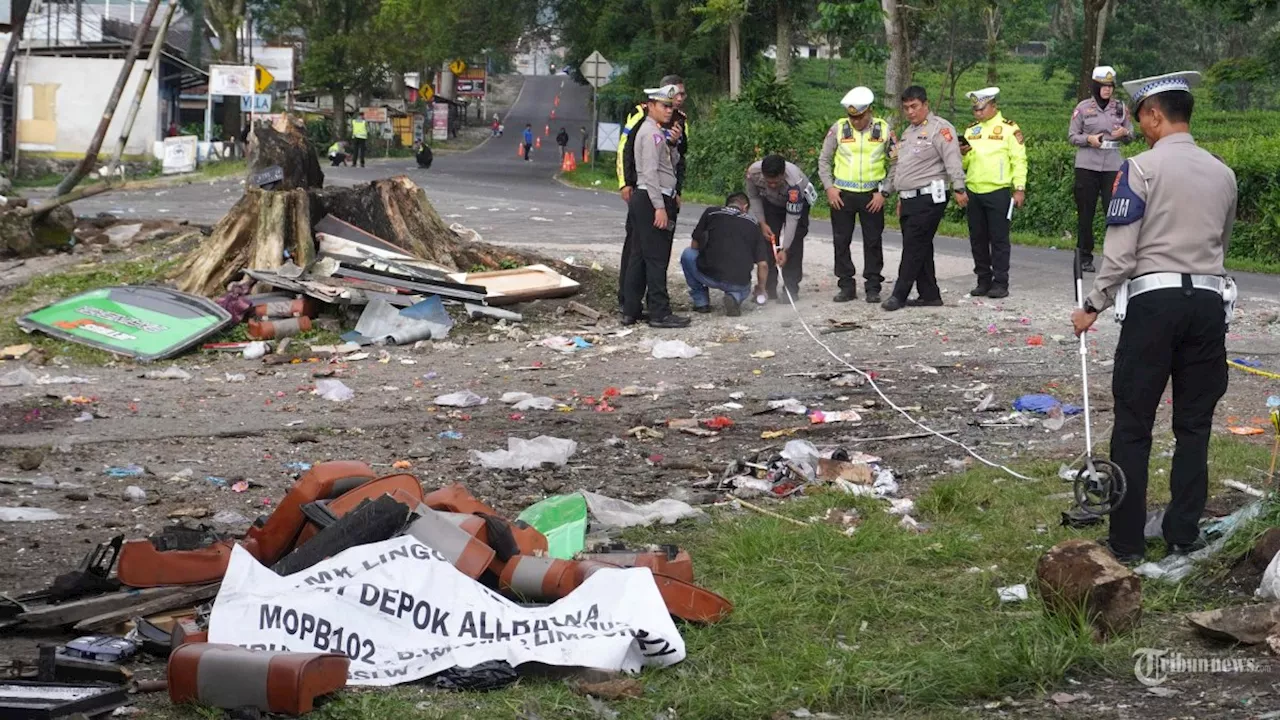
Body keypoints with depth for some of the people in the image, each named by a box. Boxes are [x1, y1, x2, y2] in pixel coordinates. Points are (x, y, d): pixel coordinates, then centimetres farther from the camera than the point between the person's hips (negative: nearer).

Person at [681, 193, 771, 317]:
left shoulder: (710, 212, 8)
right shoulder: (753, 224, 13)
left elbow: (695, 245, 14)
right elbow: (763, 264, 9)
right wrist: (760, 287, 27)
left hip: (709, 276, -2)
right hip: (739, 283, 2)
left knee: (688, 254, 28)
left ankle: (701, 301, 21)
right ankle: (735, 297, 3)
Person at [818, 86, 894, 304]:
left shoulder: (883, 130, -2)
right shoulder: (839, 129, -1)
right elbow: (824, 160, 7)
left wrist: (883, 191, -4)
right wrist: (829, 187, -2)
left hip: (872, 195, -1)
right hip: (842, 195, 1)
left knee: (873, 241, 3)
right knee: (841, 241, 4)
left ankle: (873, 287, 12)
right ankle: (846, 286, 14)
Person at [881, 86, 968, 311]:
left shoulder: (940, 128, -7)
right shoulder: (909, 132, 22)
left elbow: (952, 160, -17)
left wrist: (959, 189, -26)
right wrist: (901, 197, 28)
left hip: (928, 199, -9)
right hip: (910, 200, 9)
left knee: (913, 247, -10)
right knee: (921, 248, 10)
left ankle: (899, 295, -9)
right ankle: (929, 295, 14)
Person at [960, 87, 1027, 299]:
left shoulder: (1009, 129, -3)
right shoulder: (971, 131, 14)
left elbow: (1019, 160, -5)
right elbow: (964, 165, 20)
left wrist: (1019, 189, -11)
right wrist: (962, 154, -3)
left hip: (998, 192, -6)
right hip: (973, 192, 6)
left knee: (999, 239, -3)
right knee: (977, 239, 9)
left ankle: (1000, 283, 0)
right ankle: (983, 280, 16)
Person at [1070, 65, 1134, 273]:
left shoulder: (1120, 108, 10)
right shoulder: (1083, 107, 4)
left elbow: (1131, 136, 15)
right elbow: (1072, 135, 5)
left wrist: (1124, 133, -8)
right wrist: (1089, 139, -13)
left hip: (1113, 165, 1)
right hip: (1087, 165, -1)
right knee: (1085, 212, 2)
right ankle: (1085, 256, 11)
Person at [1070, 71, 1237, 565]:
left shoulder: (1141, 168, -8)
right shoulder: (1223, 173, 9)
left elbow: (1119, 251, -10)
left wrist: (1094, 306, 0)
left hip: (1153, 300, -5)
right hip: (1209, 299, 5)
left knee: (1133, 426, 2)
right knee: (1194, 425, 12)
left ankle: (1126, 541, 4)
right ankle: (1184, 533, 15)